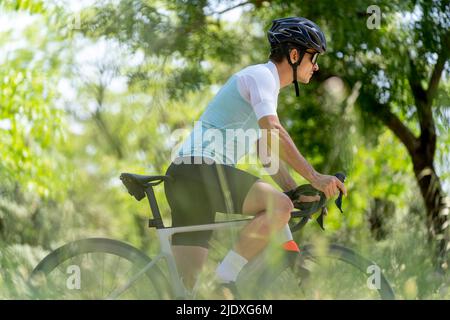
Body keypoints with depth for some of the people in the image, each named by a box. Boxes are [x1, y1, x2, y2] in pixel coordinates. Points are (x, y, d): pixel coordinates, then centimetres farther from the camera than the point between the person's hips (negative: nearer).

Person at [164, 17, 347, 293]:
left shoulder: (266, 84, 26)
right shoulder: (261, 75, -6)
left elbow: (268, 150, 28)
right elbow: (273, 133, -22)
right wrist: (315, 178, -25)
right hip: (203, 169, -10)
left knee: (185, 280, 4)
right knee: (279, 206, -22)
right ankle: (226, 281, -19)